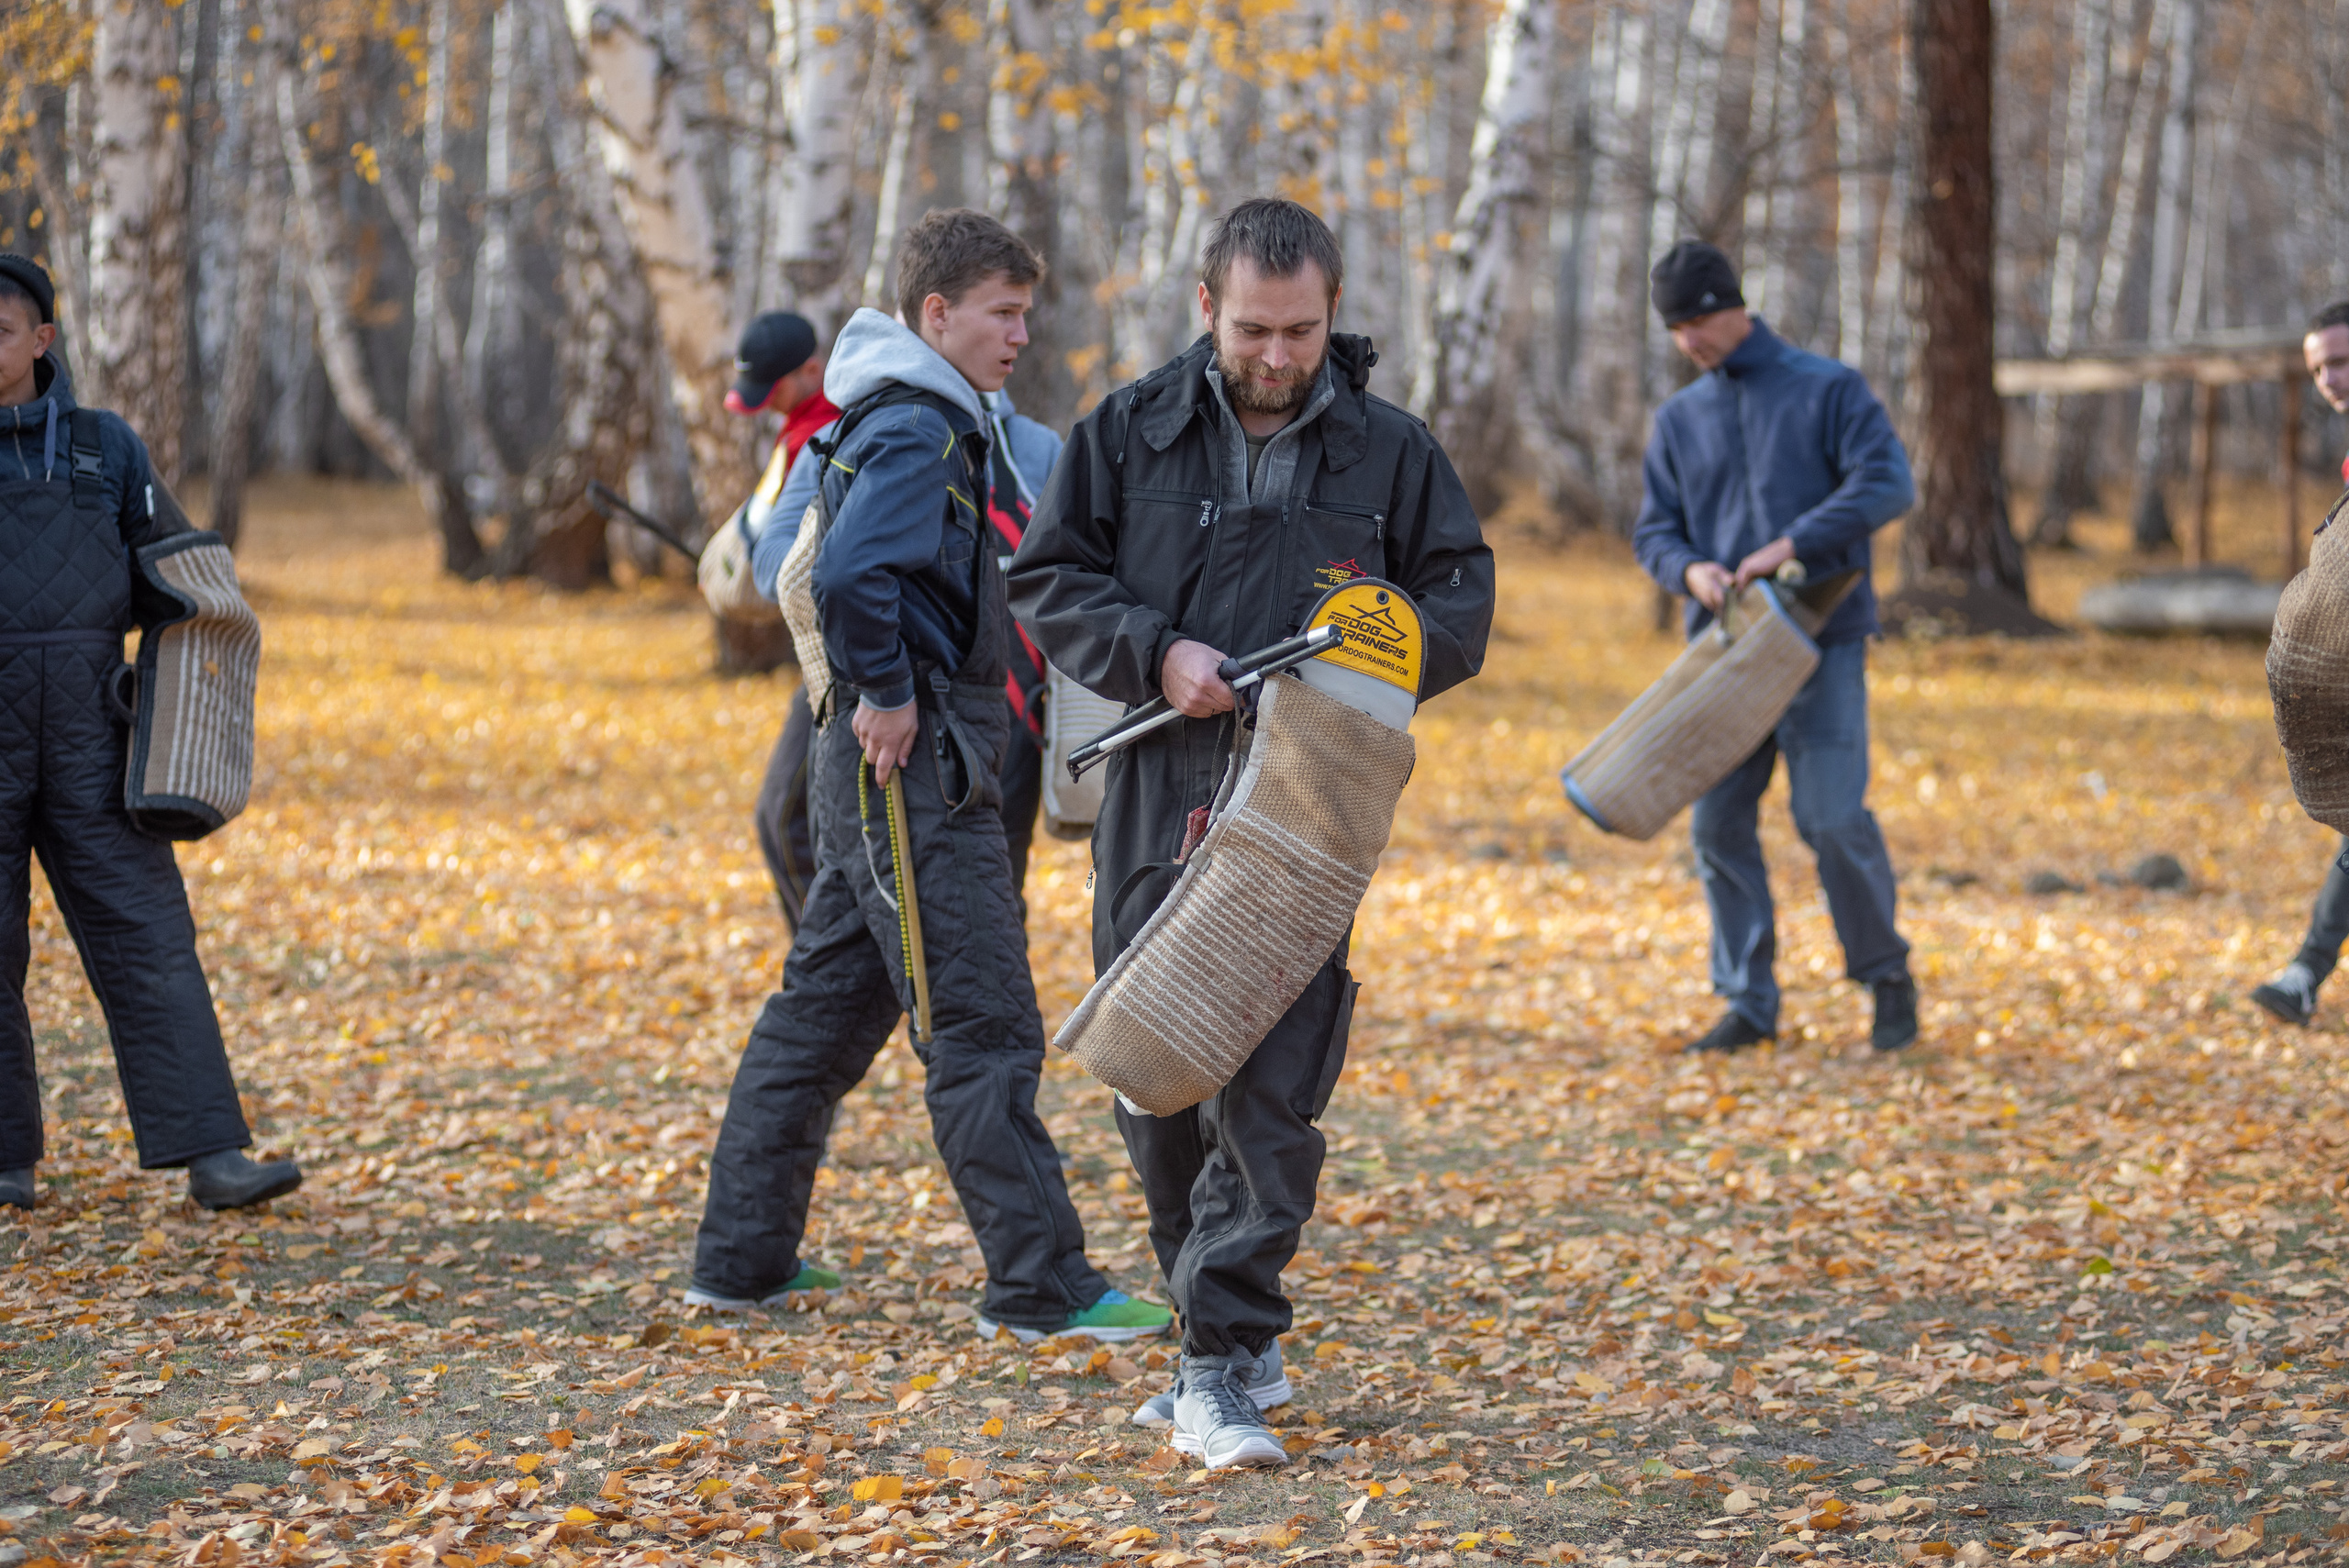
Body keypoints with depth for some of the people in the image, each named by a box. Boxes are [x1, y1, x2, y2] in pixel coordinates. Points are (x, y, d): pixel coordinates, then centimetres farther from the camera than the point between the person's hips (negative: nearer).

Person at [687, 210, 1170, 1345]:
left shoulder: (923, 424, 17)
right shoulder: (914, 431, -15)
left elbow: (782, 551, 29)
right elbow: (851, 577, -31)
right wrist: (886, 693, -18)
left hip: (877, 759, 10)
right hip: (912, 765, -10)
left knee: (824, 1007, 14)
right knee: (984, 1029, -8)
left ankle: (742, 1257, 20)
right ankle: (1041, 1287, -5)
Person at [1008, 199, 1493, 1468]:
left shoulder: (1390, 453, 6)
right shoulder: (1129, 433, 6)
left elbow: (1461, 603, 9)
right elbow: (1045, 579, 7)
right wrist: (1156, 654, -9)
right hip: (1156, 800, 2)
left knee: (1270, 1089, -11)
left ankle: (1219, 1368, -9)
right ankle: (1241, 1343, 23)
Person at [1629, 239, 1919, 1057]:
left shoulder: (1829, 390, -1)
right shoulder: (1679, 418, 13)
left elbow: (1889, 485, -12)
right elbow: (1654, 530, 13)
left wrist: (1793, 544, -22)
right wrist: (1690, 569, -10)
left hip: (1821, 642, -5)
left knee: (1832, 816, -11)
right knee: (1718, 822, 0)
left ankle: (1887, 976, 8)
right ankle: (1748, 1003, 10)